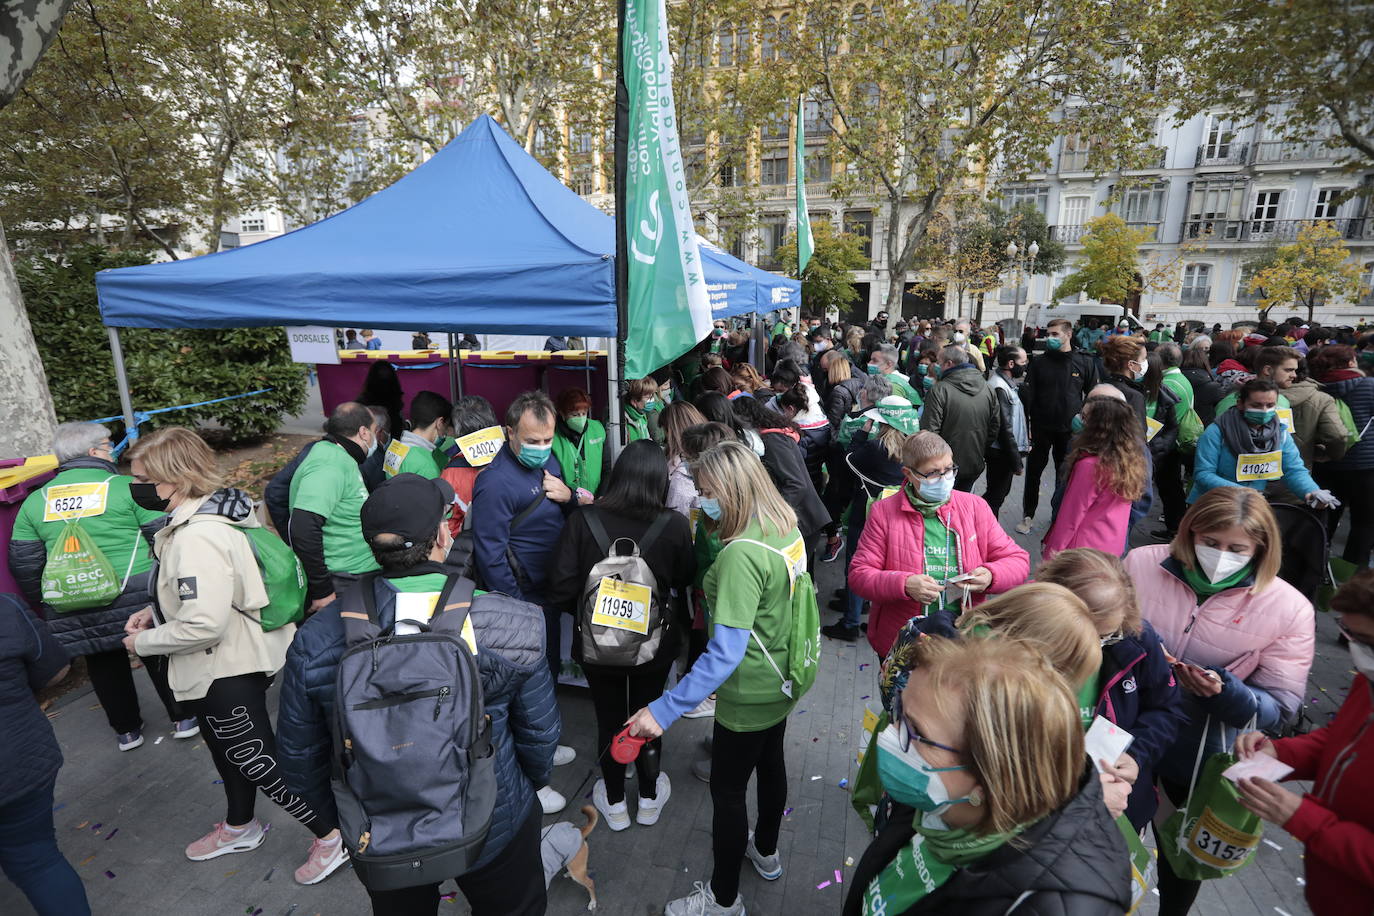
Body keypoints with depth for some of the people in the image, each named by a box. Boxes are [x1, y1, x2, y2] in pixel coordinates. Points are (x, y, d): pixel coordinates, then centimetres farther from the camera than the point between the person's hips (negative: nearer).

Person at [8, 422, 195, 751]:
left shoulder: (35, 501, 6)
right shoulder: (126, 487, -9)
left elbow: (24, 565, 10)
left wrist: (43, 605, 23)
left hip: (71, 607, 4)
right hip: (136, 596, -4)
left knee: (104, 664, 19)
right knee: (159, 656, 12)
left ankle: (126, 731, 33)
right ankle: (183, 719, 23)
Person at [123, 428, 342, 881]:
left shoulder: (196, 536, -30)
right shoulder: (218, 508, -1)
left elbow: (203, 625, -32)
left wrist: (144, 642, -15)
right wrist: (157, 611, 6)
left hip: (225, 670, -10)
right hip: (238, 657, 10)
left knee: (255, 759, 7)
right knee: (229, 749, 29)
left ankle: (333, 835, 23)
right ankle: (239, 826, 54)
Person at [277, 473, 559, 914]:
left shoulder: (314, 641, -23)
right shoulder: (515, 629, -28)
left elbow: (300, 761, -8)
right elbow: (540, 734, -13)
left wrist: (342, 818, 12)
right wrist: (534, 781, 10)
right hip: (494, 831, -1)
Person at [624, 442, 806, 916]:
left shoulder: (741, 555, -34)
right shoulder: (786, 526, -8)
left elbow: (726, 652, -36)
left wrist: (664, 709, -34)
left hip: (749, 695, -9)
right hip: (780, 680, 9)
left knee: (727, 791, 13)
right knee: (770, 764, 29)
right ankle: (766, 851, 54)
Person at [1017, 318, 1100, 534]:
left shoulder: (1085, 363, 0)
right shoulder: (1039, 363, 0)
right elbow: (1027, 395, -4)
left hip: (1070, 430, 0)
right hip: (1041, 428, 0)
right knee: (1033, 473, 6)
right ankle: (1028, 516, 16)